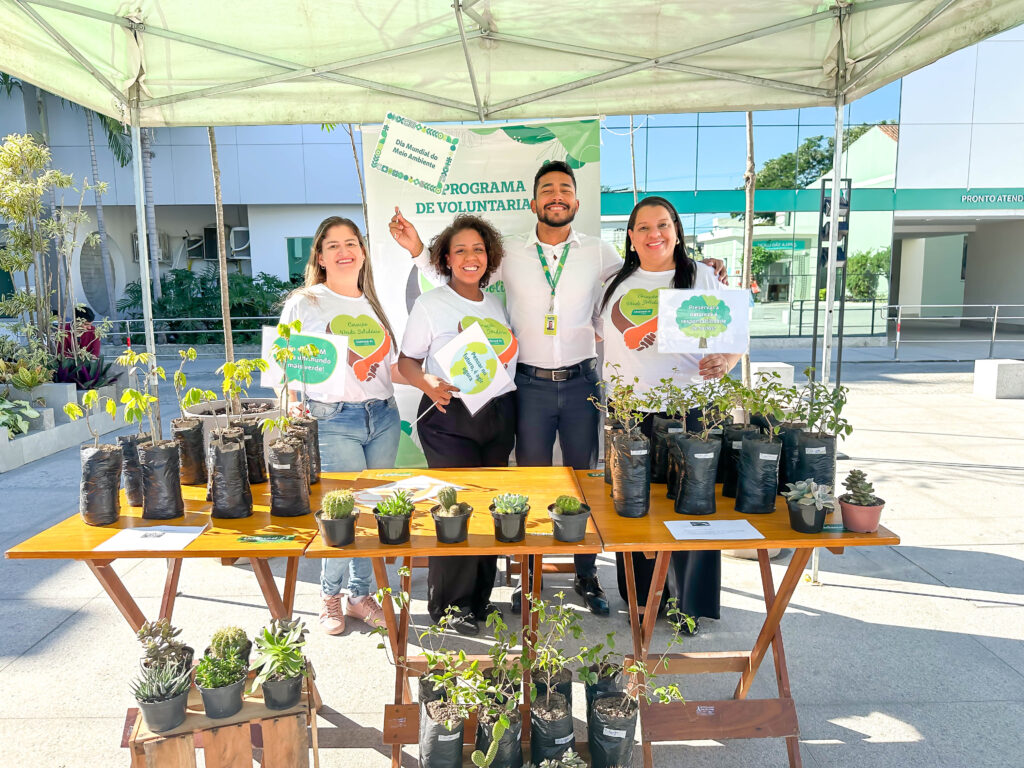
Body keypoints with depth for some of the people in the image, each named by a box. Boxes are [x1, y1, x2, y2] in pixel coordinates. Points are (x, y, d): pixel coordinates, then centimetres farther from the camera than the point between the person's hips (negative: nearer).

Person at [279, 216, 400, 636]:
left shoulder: (374, 305, 17)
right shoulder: (303, 303, 2)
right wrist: (293, 404, -18)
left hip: (383, 416, 5)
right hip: (333, 420, -5)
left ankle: (360, 595, 26)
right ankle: (330, 595, 20)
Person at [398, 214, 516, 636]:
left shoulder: (497, 304, 14)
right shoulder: (430, 304, 0)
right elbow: (407, 361, -2)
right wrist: (429, 383, -19)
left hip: (498, 413, 5)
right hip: (450, 415, -5)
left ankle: (480, 597, 26)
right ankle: (450, 604, 13)